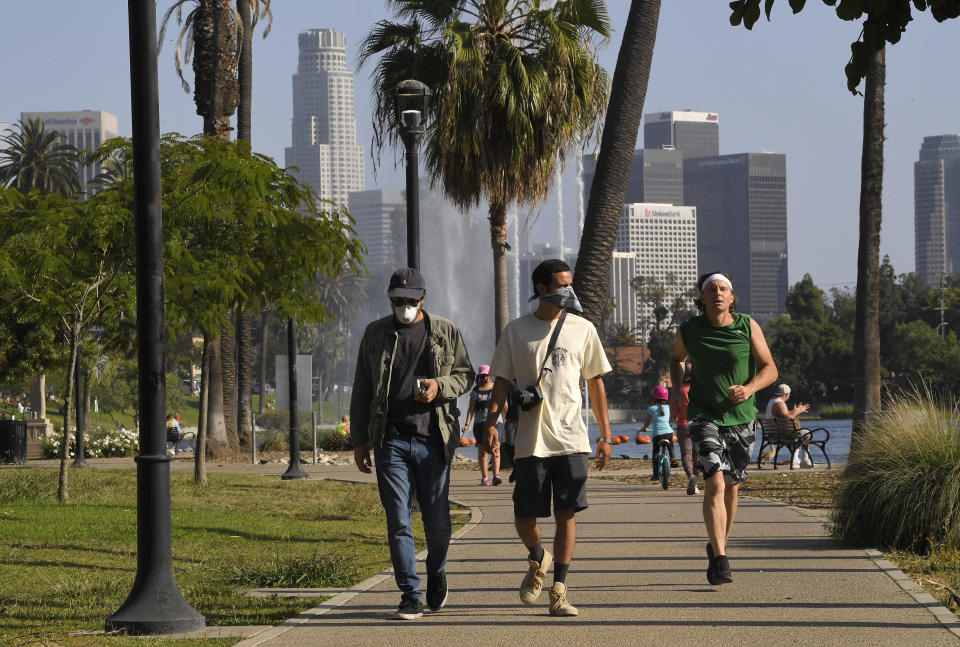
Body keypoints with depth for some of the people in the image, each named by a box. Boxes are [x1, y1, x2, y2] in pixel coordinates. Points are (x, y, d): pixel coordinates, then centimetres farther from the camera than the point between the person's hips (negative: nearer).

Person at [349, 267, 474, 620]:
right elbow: (361, 390, 14)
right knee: (398, 521, -5)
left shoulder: (446, 333, 8)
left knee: (437, 521, 2)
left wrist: (440, 387, -9)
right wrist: (359, 440, 10)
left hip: (434, 439, 0)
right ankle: (410, 596, 0)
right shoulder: (375, 335, 11)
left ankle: (436, 574, 30)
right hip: (390, 441, 0)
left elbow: (465, 374, 13)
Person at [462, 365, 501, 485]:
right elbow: (471, 408, 7)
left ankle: (496, 475, -19)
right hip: (479, 423, 2)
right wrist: (467, 424, -3)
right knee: (482, 450, 2)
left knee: (495, 448, -15)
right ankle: (484, 477, 7)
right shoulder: (476, 391, 11)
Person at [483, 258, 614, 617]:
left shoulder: (582, 329, 8)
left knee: (566, 514, -8)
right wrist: (491, 420, -10)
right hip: (530, 440, 0)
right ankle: (538, 559, 33)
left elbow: (595, 382, 12)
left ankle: (559, 591, -4)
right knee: (524, 519, 1)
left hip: (571, 439, 0)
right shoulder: (516, 330, 6)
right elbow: (502, 380, 7)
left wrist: (605, 435, 9)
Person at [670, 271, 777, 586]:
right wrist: (678, 388, 2)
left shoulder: (747, 326, -4)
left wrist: (749, 388, -19)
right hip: (704, 416, -2)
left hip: (740, 418, 2)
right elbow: (677, 359, 19)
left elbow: (770, 368, 0)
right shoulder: (688, 330, -3)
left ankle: (718, 546, 37)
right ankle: (719, 561, -23)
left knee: (730, 488, 13)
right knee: (715, 482, -19)